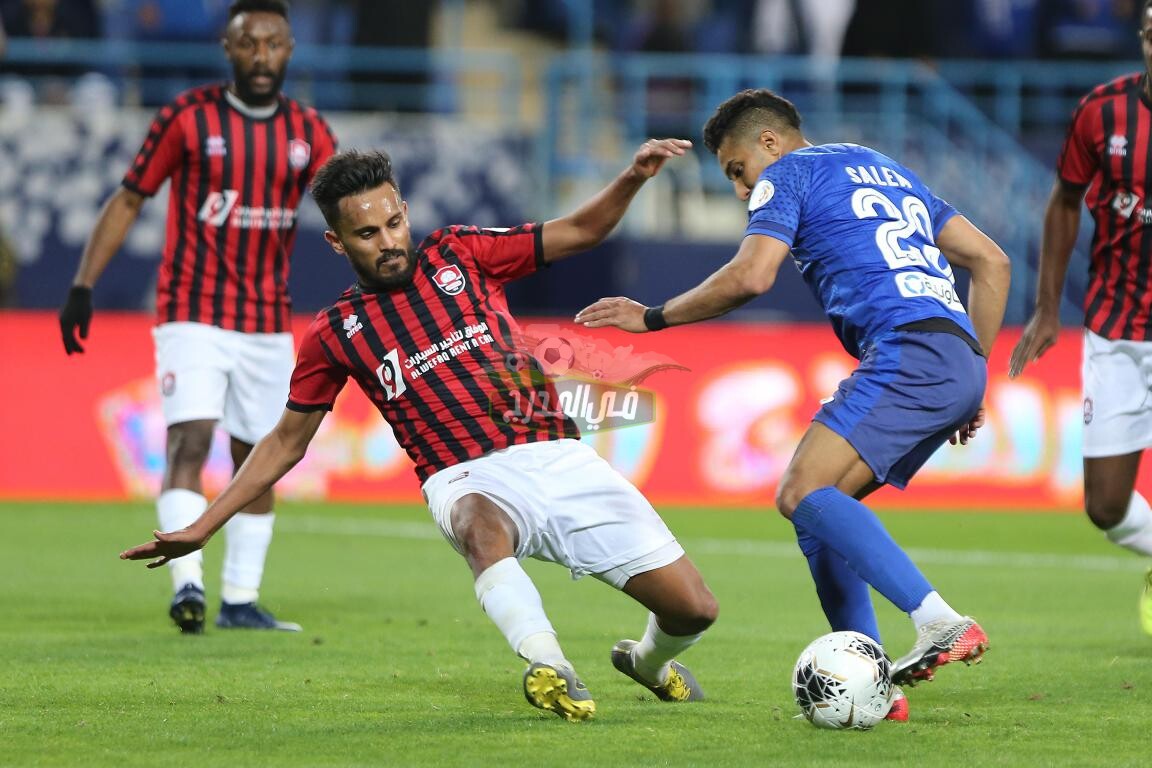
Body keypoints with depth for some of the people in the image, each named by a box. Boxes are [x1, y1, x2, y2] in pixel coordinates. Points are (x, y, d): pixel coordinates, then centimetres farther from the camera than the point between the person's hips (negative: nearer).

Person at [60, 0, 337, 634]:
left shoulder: (307, 131, 5)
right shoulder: (188, 117, -4)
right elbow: (129, 200, 1)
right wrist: (83, 286, -5)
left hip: (268, 323, 4)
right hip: (191, 315, -4)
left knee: (258, 460, 6)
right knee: (190, 441, -18)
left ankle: (240, 601, 14)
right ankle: (188, 584, -26)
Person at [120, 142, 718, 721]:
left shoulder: (459, 255, 10)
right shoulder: (335, 334, 8)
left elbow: (580, 232, 12)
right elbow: (286, 442, 16)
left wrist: (632, 179, -8)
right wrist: (202, 528, 11)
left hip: (557, 457, 2)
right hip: (468, 479, -2)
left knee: (692, 609, -6)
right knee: (484, 525, -42)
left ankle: (649, 660, 28)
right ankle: (550, 668, -56)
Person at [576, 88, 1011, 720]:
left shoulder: (788, 174, 9)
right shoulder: (885, 169, 33)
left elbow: (750, 276, -7)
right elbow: (990, 261, 28)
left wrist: (652, 318, 5)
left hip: (909, 350, -9)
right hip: (961, 363, 9)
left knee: (804, 491, -19)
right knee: (813, 503, 12)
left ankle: (940, 623, -34)